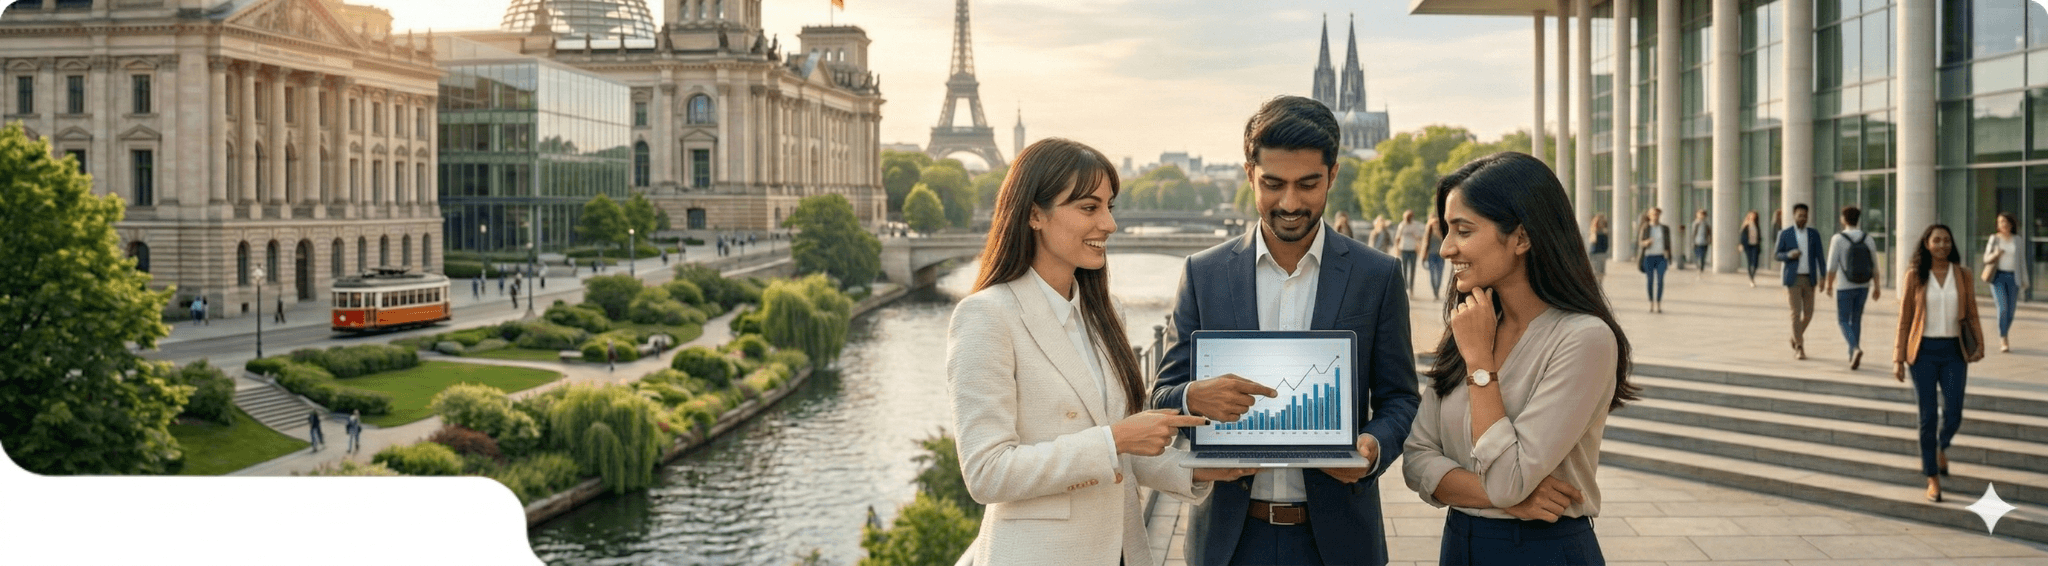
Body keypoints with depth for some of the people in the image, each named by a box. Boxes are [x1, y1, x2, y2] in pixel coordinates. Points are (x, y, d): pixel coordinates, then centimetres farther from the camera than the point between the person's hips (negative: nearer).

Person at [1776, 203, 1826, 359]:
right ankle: (1799, 347, -4)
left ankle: (1795, 338, 30)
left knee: (1808, 314, 4)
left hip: (1809, 279, 3)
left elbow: (1819, 256, 5)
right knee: (1796, 313, -9)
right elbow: (1777, 255, 3)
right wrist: (1789, 255, -19)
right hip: (1793, 279, -3)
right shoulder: (1784, 234, -2)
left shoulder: (1814, 234, 5)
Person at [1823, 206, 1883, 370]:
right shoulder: (1867, 238, -1)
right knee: (1856, 319, 17)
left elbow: (1832, 266, -11)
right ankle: (1852, 356, 22)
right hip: (1863, 286, 4)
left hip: (1845, 287, -4)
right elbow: (1874, 265, 0)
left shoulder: (1838, 239, -12)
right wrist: (1877, 287, 6)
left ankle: (1856, 348, -20)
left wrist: (1829, 285, 1)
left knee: (1843, 321, 5)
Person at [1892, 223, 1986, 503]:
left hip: (1954, 351, 1)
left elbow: (1971, 315, 7)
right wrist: (1898, 359, -2)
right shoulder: (1914, 278, 0)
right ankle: (1933, 479, 10)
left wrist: (1979, 344, -9)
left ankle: (1940, 448, 32)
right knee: (1927, 416, 0)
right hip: (1924, 351, -1)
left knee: (1953, 414, -3)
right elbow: (1904, 320, 2)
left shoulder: (1962, 275, 4)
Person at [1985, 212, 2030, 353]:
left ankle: (2003, 336, 25)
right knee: (2002, 308, -15)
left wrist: (2024, 280, 7)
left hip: (2013, 278, 3)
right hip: (1998, 277, -3)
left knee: (2011, 310, 3)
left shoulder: (2017, 240, 6)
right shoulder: (1994, 239, 0)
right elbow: (1986, 259, -2)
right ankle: (2003, 341, -13)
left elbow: (2020, 261, 11)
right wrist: (1995, 254, -23)